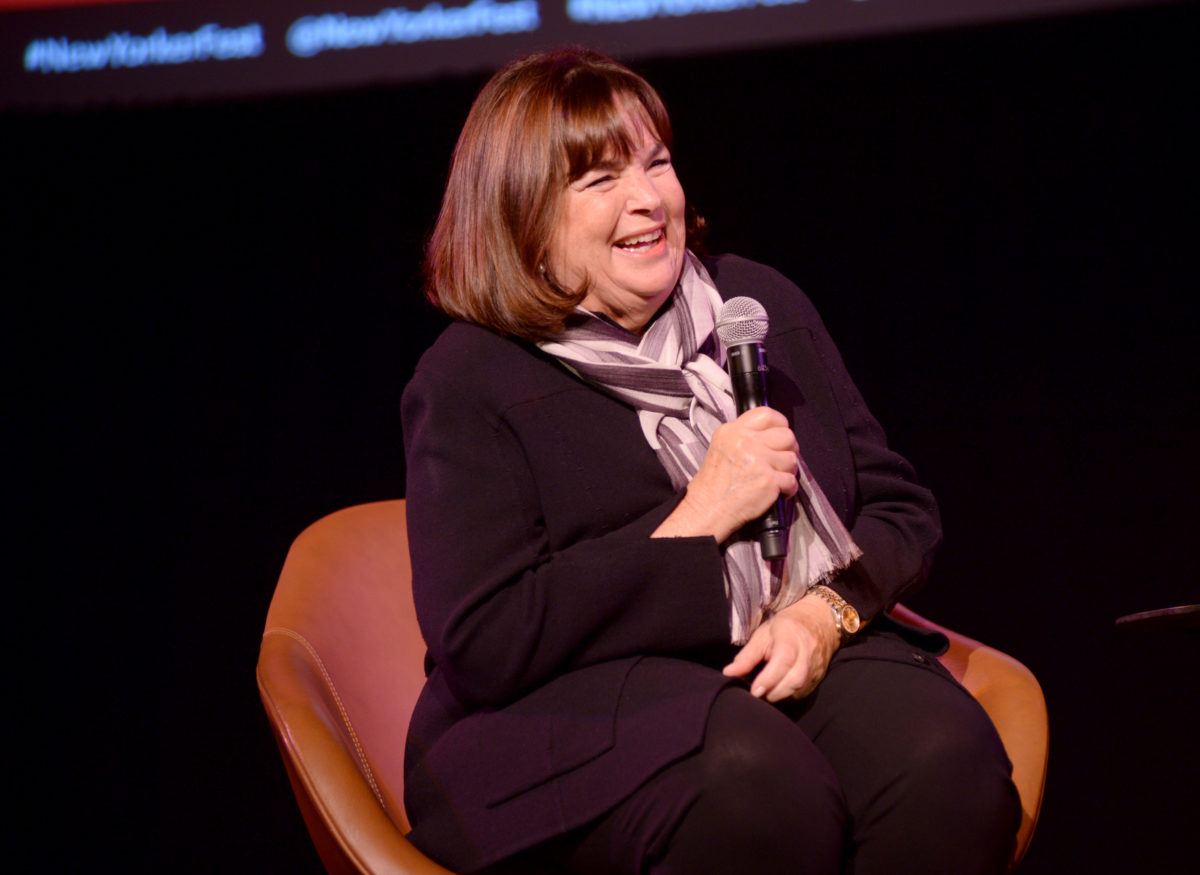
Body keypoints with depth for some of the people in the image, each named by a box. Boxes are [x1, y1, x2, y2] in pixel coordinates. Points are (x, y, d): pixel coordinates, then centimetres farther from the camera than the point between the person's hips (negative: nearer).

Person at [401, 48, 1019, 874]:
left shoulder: (762, 304, 16)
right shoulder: (469, 385, -1)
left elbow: (900, 506, 16)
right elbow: (481, 649, -11)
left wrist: (827, 613, -8)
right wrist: (699, 520, -12)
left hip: (801, 656, 5)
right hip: (585, 702, -4)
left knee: (944, 752, -29)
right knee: (757, 780, -38)